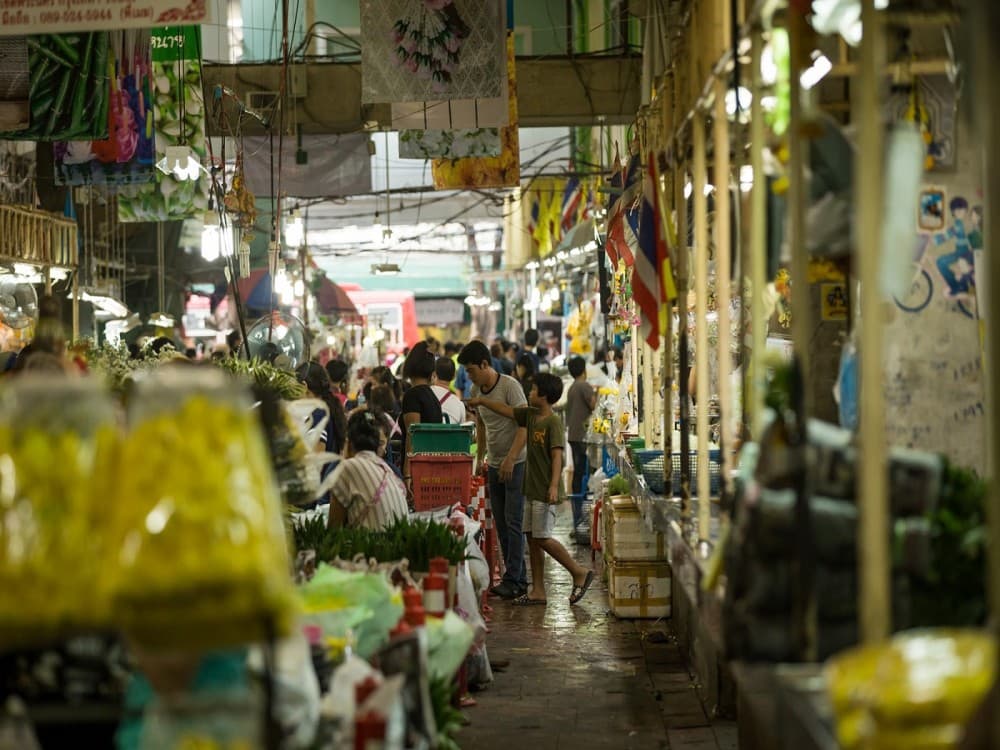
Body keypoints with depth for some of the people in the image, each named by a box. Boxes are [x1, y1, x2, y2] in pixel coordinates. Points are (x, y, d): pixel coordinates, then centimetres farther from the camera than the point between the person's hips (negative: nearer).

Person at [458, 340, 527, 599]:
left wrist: (510, 459, -25)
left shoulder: (509, 386, -15)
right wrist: (479, 459, 18)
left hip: (516, 464, -8)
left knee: (513, 522, -9)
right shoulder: (476, 391, 8)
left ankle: (512, 580, -8)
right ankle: (519, 579, 17)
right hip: (494, 464, 8)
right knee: (501, 524, 10)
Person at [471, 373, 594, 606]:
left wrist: (554, 485, -27)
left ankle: (580, 573, 3)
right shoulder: (530, 415, 10)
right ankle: (538, 591, 11)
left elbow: (557, 456, -19)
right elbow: (505, 410, 23)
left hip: (544, 491, -9)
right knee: (532, 537, 8)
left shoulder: (553, 422, -13)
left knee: (542, 538, -10)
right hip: (531, 488, 9)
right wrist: (481, 401, 29)